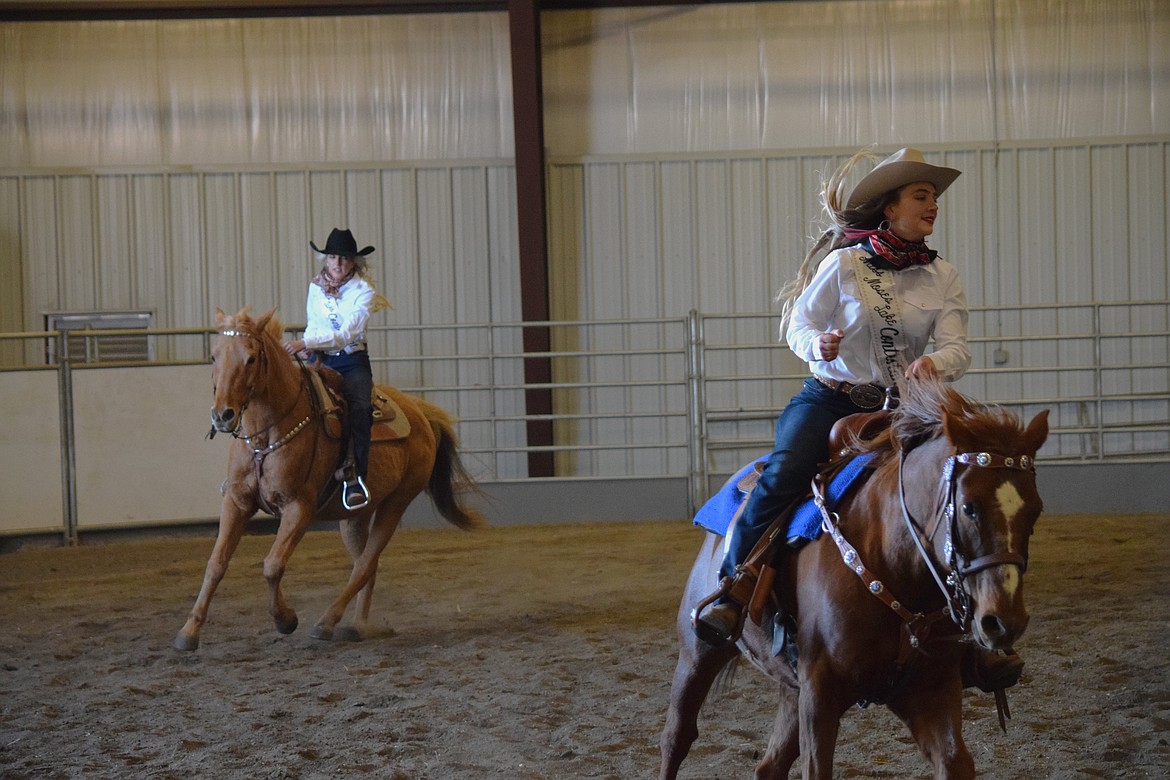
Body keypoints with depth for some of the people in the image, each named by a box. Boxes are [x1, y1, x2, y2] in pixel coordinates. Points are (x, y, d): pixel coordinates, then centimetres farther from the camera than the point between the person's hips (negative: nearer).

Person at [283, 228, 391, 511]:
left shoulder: (363, 292, -8)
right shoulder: (316, 288, 7)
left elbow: (345, 335, -19)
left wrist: (306, 343, -29)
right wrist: (310, 347, -4)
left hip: (352, 362, -4)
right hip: (321, 360, 4)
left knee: (359, 408, -30)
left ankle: (356, 478, -33)